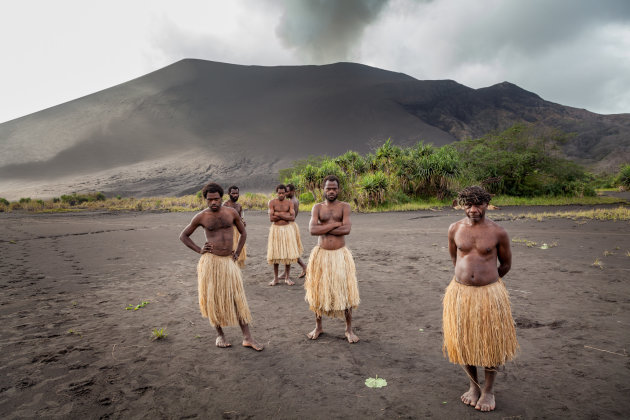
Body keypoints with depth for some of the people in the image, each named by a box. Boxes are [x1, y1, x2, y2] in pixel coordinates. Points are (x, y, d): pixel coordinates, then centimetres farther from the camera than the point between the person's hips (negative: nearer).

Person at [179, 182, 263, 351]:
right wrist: (199, 250, -1)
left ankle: (247, 337, 3)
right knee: (214, 299, 6)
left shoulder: (232, 213, 3)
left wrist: (237, 252, 6)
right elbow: (183, 236, 10)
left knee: (237, 298, -1)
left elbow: (243, 233, 16)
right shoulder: (201, 217, -1)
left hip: (229, 261, 2)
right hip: (210, 261, -1)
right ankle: (220, 335, 22)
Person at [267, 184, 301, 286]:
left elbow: (293, 217, -9)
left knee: (288, 254, 2)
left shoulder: (290, 203, 2)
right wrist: (286, 215, -11)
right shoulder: (272, 202, -1)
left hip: (287, 229, 1)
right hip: (275, 229, -1)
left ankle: (287, 278, 14)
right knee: (275, 254, 3)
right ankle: (275, 278, 15)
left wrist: (279, 214, -13)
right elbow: (271, 218, -11)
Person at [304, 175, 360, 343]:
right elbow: (312, 230, -13)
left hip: (340, 254, -1)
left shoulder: (344, 206, 1)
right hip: (321, 254, 1)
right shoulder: (317, 207, 4)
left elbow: (346, 229, -16)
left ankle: (349, 329, 21)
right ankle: (318, 327, 28)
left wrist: (323, 228, -13)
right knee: (319, 291, 10)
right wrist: (335, 224, -14)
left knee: (344, 292, 5)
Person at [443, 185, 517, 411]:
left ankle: (489, 389, 33)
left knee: (490, 343, 10)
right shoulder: (455, 229, -2)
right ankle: (474, 385, 37)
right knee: (464, 342, 12)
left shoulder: (498, 232, -8)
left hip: (489, 293, -2)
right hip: (459, 293, 2)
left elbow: (506, 264, 6)